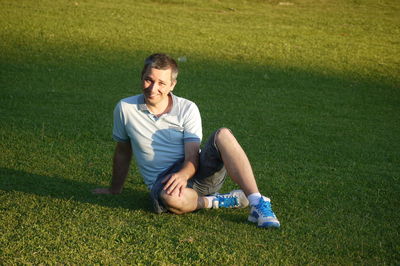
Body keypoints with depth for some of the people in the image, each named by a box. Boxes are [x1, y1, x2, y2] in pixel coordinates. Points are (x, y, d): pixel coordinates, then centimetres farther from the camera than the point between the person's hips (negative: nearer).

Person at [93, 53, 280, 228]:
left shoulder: (188, 109, -2)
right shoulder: (125, 109, 1)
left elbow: (192, 158, -9)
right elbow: (122, 152, 15)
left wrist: (183, 175, -31)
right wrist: (114, 189, 24)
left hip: (195, 175, 1)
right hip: (161, 182, -1)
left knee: (223, 135, -29)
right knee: (170, 197, -42)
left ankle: (257, 204, -33)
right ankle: (216, 201, -13)